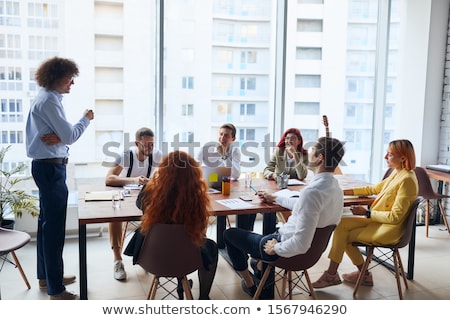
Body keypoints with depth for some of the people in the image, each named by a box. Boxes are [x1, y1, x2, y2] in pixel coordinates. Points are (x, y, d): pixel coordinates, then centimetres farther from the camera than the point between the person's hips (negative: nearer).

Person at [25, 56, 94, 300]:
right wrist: (86, 119, -2)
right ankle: (56, 290, -1)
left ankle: (46, 276, 31)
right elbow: (70, 136, -17)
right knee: (54, 227, -7)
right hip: (51, 167, -11)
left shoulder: (46, 98, 15)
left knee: (47, 222, 17)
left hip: (46, 166, 11)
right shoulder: (49, 101, -16)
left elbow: (63, 134, 11)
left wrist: (58, 137, -11)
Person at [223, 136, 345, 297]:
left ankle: (249, 284, 27)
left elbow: (301, 245, -36)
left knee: (229, 234, 12)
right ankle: (260, 267, 51)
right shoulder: (333, 186, -5)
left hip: (288, 247, -9)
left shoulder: (312, 191, -34)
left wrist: (275, 248, -18)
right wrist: (275, 198, 23)